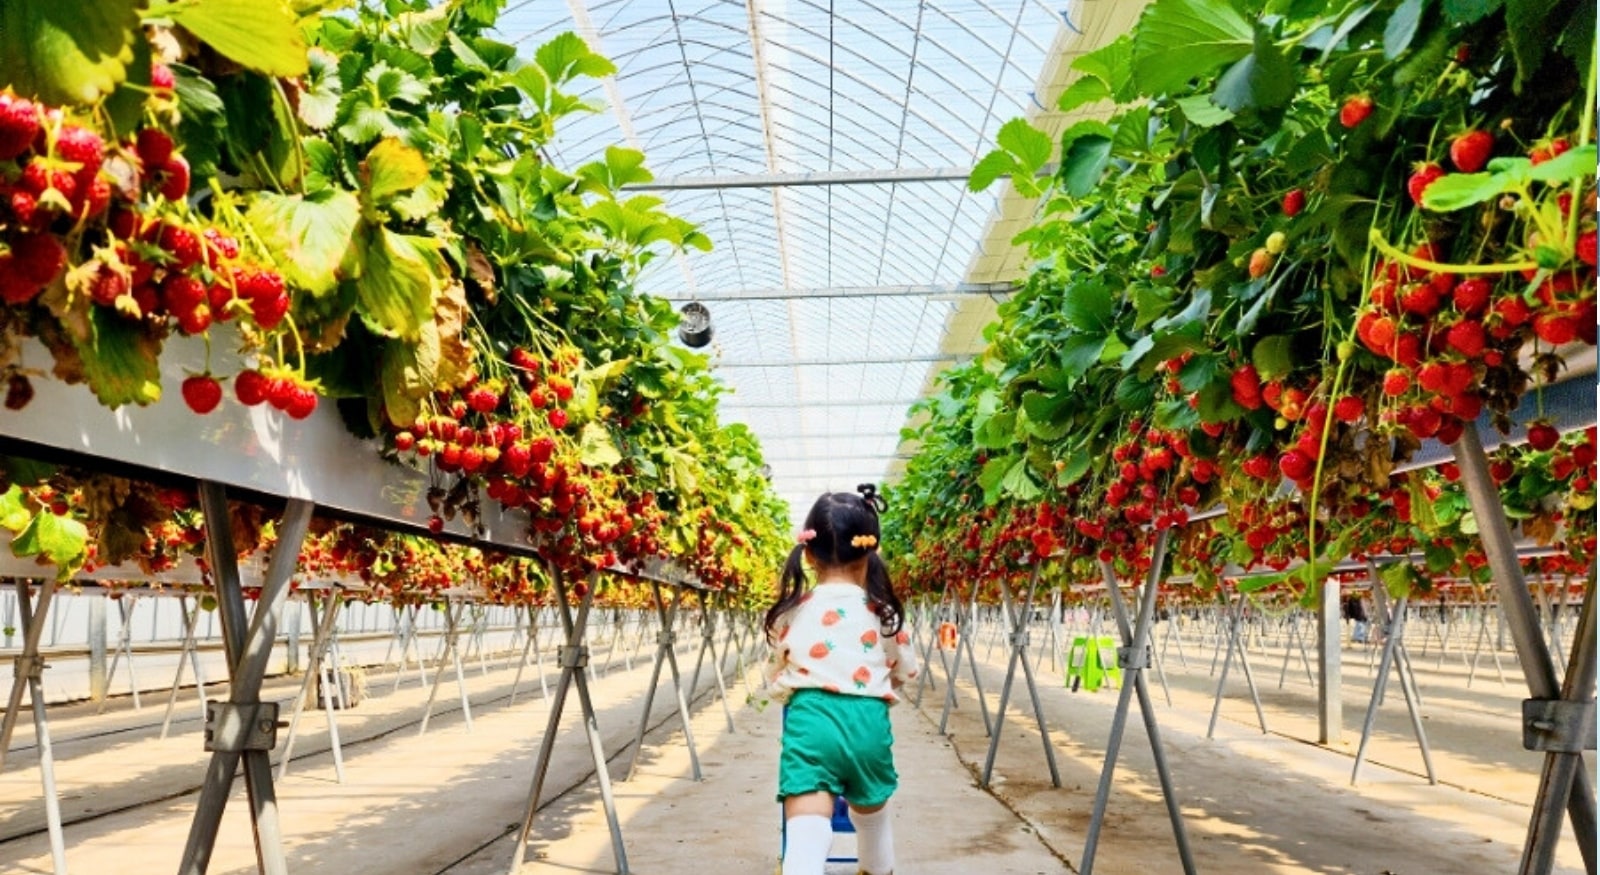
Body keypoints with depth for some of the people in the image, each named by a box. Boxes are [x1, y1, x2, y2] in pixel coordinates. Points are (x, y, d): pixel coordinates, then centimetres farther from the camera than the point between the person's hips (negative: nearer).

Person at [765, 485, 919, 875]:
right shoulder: (882, 612, 6)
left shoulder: (791, 612, 6)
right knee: (872, 820, 28)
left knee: (805, 842, -11)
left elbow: (776, 682, 16)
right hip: (867, 721, 2)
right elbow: (906, 671, 21)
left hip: (810, 720, -1)